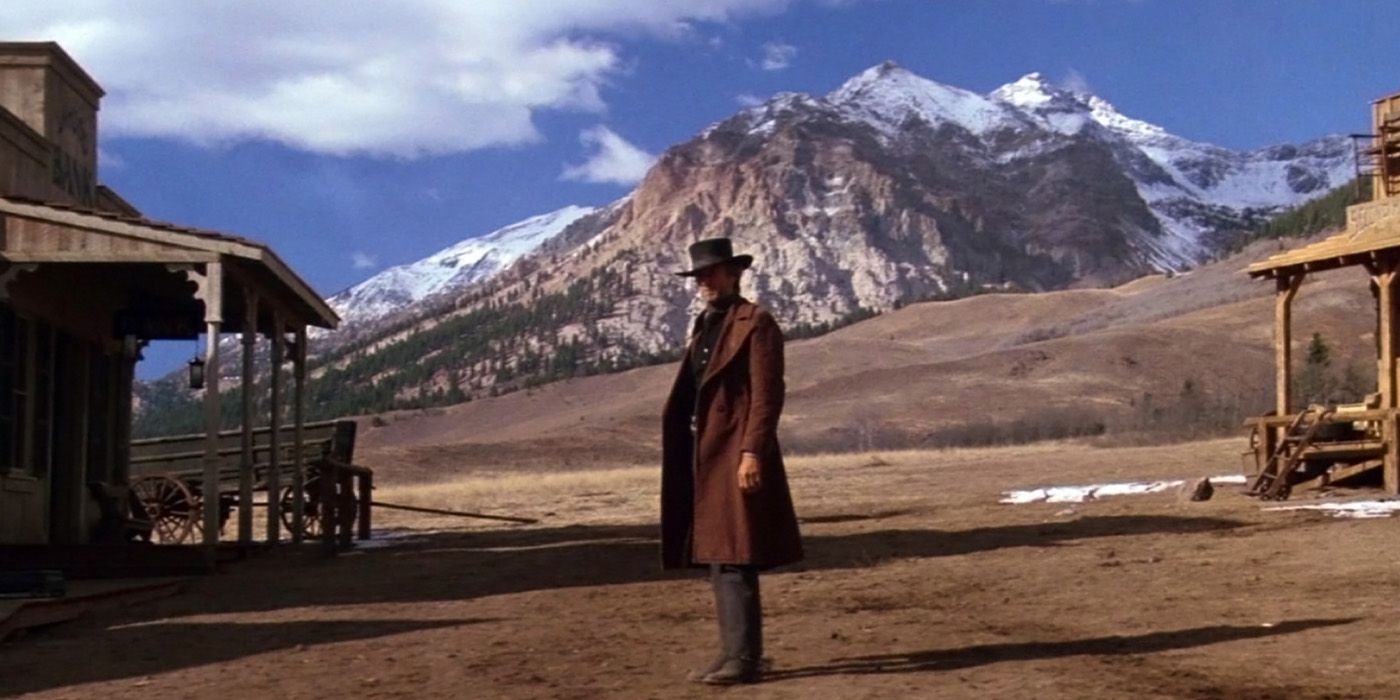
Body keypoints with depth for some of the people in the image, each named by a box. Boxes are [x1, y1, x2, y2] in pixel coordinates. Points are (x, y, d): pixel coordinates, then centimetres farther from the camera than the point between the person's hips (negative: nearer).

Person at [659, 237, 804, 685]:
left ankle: (745, 659, -6)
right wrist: (691, 458, 13)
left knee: (734, 560, -10)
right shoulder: (705, 326, 19)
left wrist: (752, 453, -21)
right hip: (705, 457, 9)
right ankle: (733, 655, 16)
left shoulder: (756, 322, -6)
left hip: (737, 456, -9)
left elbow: (768, 395, -14)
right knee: (718, 560, 10)